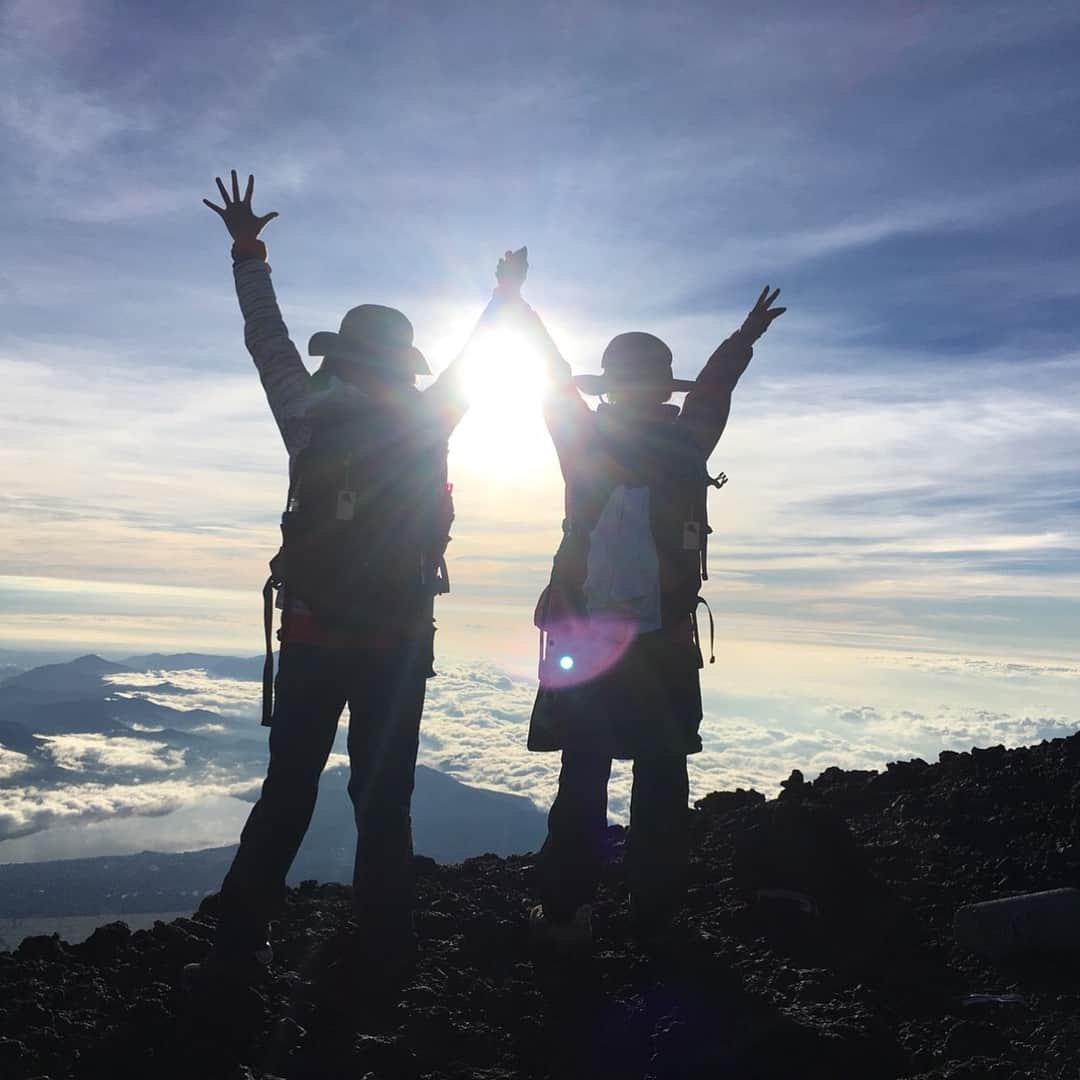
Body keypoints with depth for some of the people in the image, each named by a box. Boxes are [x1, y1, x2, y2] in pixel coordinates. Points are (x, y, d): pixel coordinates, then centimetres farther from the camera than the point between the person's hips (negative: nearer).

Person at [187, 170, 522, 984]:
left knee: (288, 792, 9)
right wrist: (503, 296, 31)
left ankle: (240, 945, 10)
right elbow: (468, 363, 14)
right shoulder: (426, 425, -3)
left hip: (314, 635, 1)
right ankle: (383, 948, 12)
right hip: (399, 642, 0)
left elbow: (268, 339, 9)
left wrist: (249, 252, 23)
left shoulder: (313, 419, -4)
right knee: (384, 798, 8)